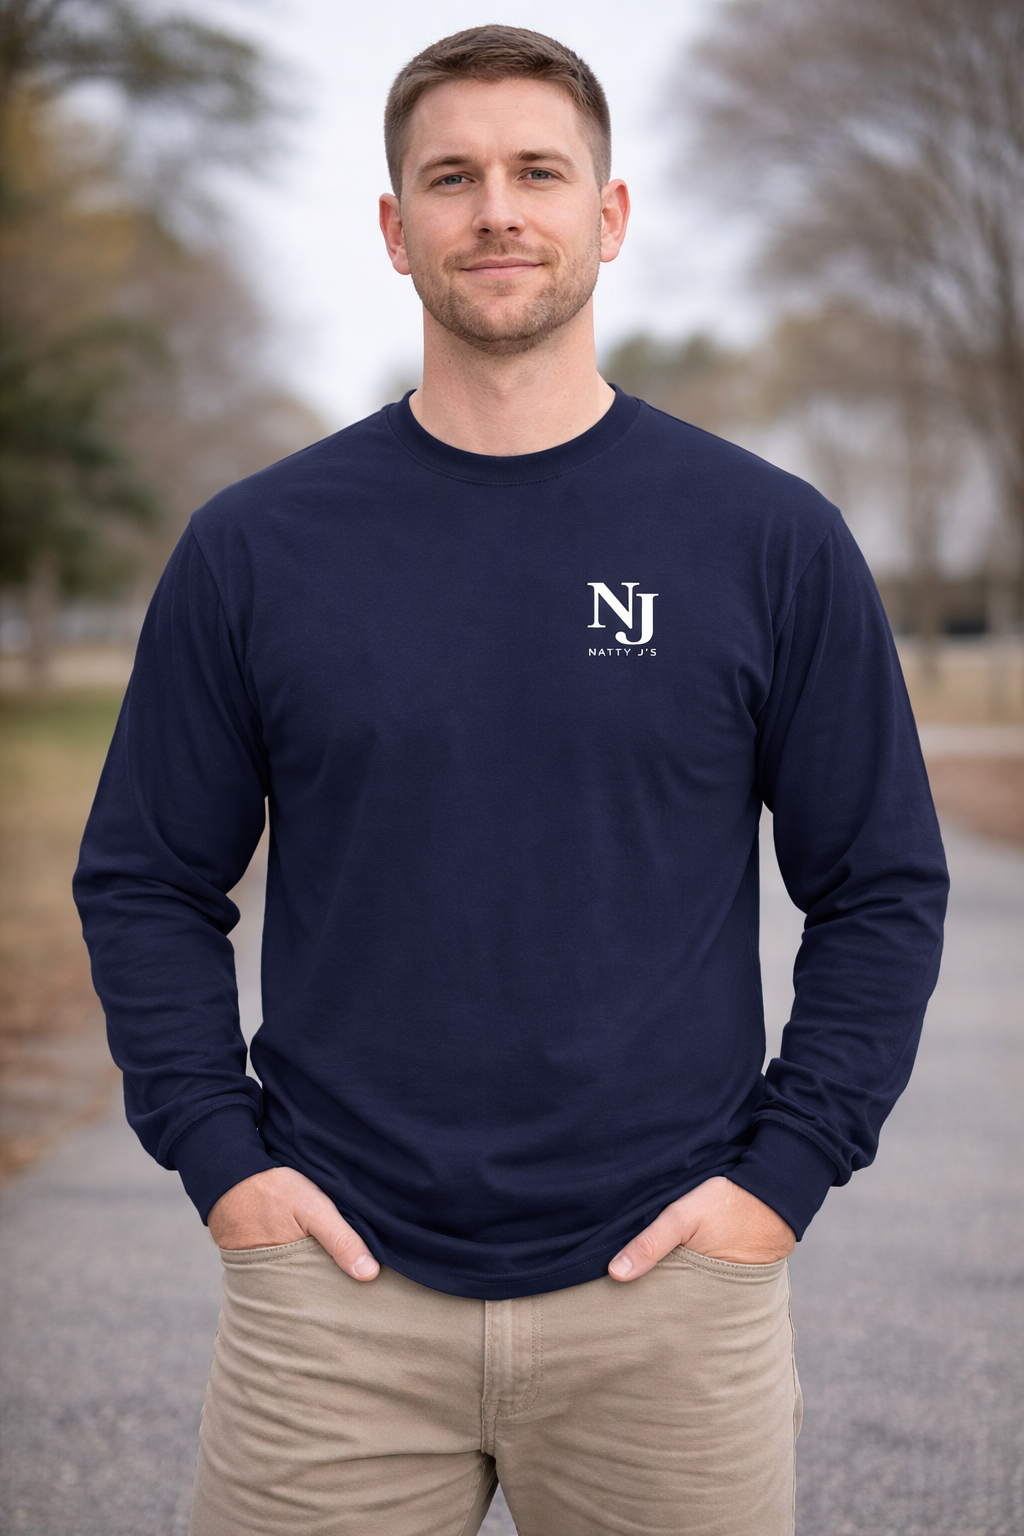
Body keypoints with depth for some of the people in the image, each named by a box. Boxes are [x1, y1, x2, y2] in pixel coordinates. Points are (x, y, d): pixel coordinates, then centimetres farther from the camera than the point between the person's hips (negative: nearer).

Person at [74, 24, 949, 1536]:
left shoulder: (772, 540, 0)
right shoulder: (254, 546, 2)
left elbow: (883, 889, 4)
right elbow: (148, 880, 7)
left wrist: (783, 1171, -4)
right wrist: (220, 1155, -3)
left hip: (667, 1291, 0)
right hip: (334, 1289, 1)